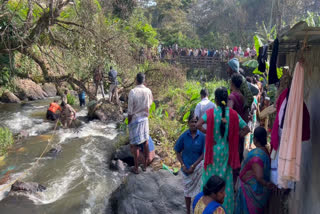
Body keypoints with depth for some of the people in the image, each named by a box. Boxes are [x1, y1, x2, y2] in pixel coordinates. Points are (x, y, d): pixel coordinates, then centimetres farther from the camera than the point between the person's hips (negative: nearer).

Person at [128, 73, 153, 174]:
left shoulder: (133, 91, -17)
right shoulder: (148, 91, -5)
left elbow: (130, 110, -13)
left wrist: (129, 122, -3)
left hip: (135, 120, -4)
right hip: (145, 119, 4)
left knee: (135, 144, 4)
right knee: (145, 142, 14)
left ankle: (136, 168, 13)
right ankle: (145, 165, 24)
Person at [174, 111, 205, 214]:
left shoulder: (202, 136, -11)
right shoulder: (184, 136, -9)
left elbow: (203, 154, -8)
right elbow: (178, 152, 0)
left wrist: (193, 166, -13)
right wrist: (183, 165, -9)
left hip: (198, 166, -1)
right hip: (186, 167, 1)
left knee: (197, 189, 5)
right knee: (187, 190, 14)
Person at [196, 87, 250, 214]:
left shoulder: (211, 113, -9)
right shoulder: (233, 114, -5)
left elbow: (198, 125, -22)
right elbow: (246, 129, -5)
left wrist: (208, 133, -6)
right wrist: (234, 137, 3)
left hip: (213, 150, -1)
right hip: (226, 151, 2)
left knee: (210, 179, 13)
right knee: (226, 180, 13)